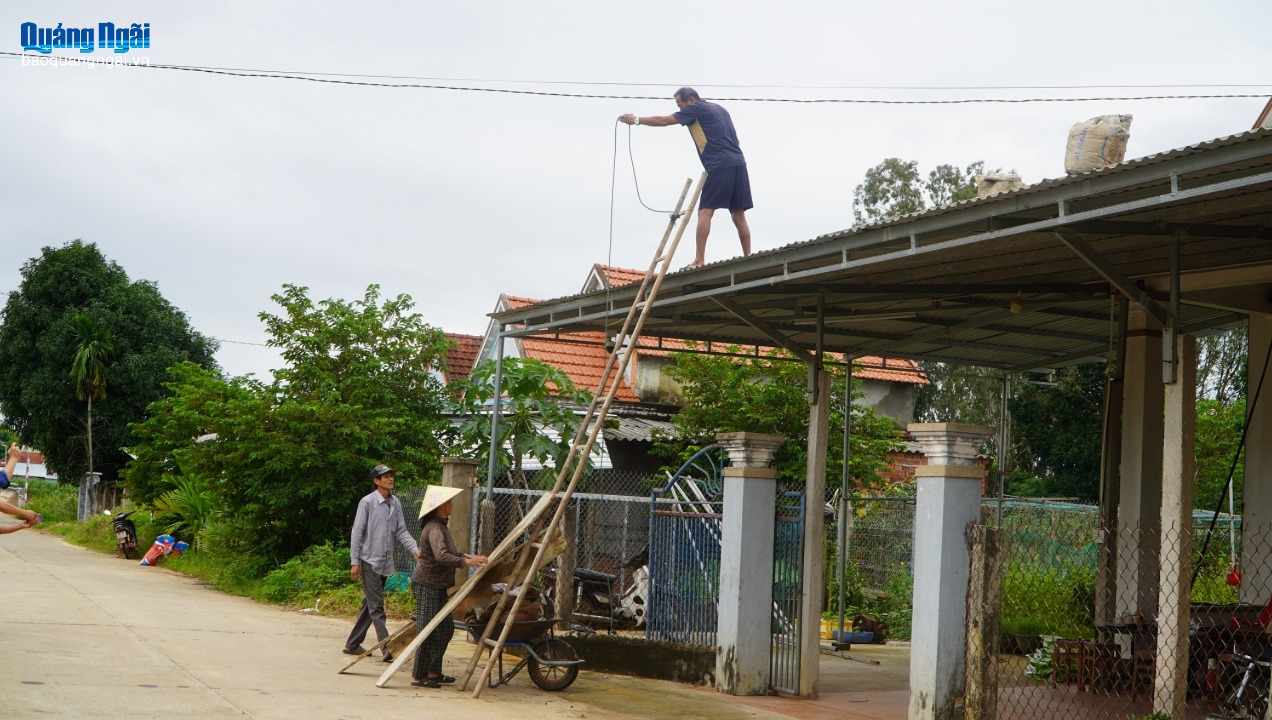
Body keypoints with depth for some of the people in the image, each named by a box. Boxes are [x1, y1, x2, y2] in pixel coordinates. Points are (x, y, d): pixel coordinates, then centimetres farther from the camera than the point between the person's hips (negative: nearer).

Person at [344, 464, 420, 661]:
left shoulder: (396, 503, 8)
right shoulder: (367, 502, -9)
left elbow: (401, 531, 7)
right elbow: (357, 533, -7)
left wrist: (415, 549, -9)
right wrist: (354, 562, -10)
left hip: (386, 562, 7)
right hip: (370, 561, -7)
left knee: (370, 604, 13)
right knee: (376, 607, -9)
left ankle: (353, 644, 23)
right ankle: (387, 648, -16)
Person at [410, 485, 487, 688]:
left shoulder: (440, 526, 15)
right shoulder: (434, 529, -18)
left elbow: (449, 552, 28)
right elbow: (441, 556, -32)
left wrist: (468, 557, 17)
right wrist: (466, 563, -29)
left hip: (437, 586, 10)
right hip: (427, 585, -10)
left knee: (445, 628, 13)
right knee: (428, 631, -6)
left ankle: (433, 672, 20)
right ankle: (418, 676, 0)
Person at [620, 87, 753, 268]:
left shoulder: (696, 109, 2)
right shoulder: (719, 109, 24)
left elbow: (663, 121, 3)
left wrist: (636, 120, 12)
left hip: (719, 166, -8)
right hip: (739, 164, 8)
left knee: (705, 211, -8)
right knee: (738, 214, 8)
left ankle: (699, 260, -16)